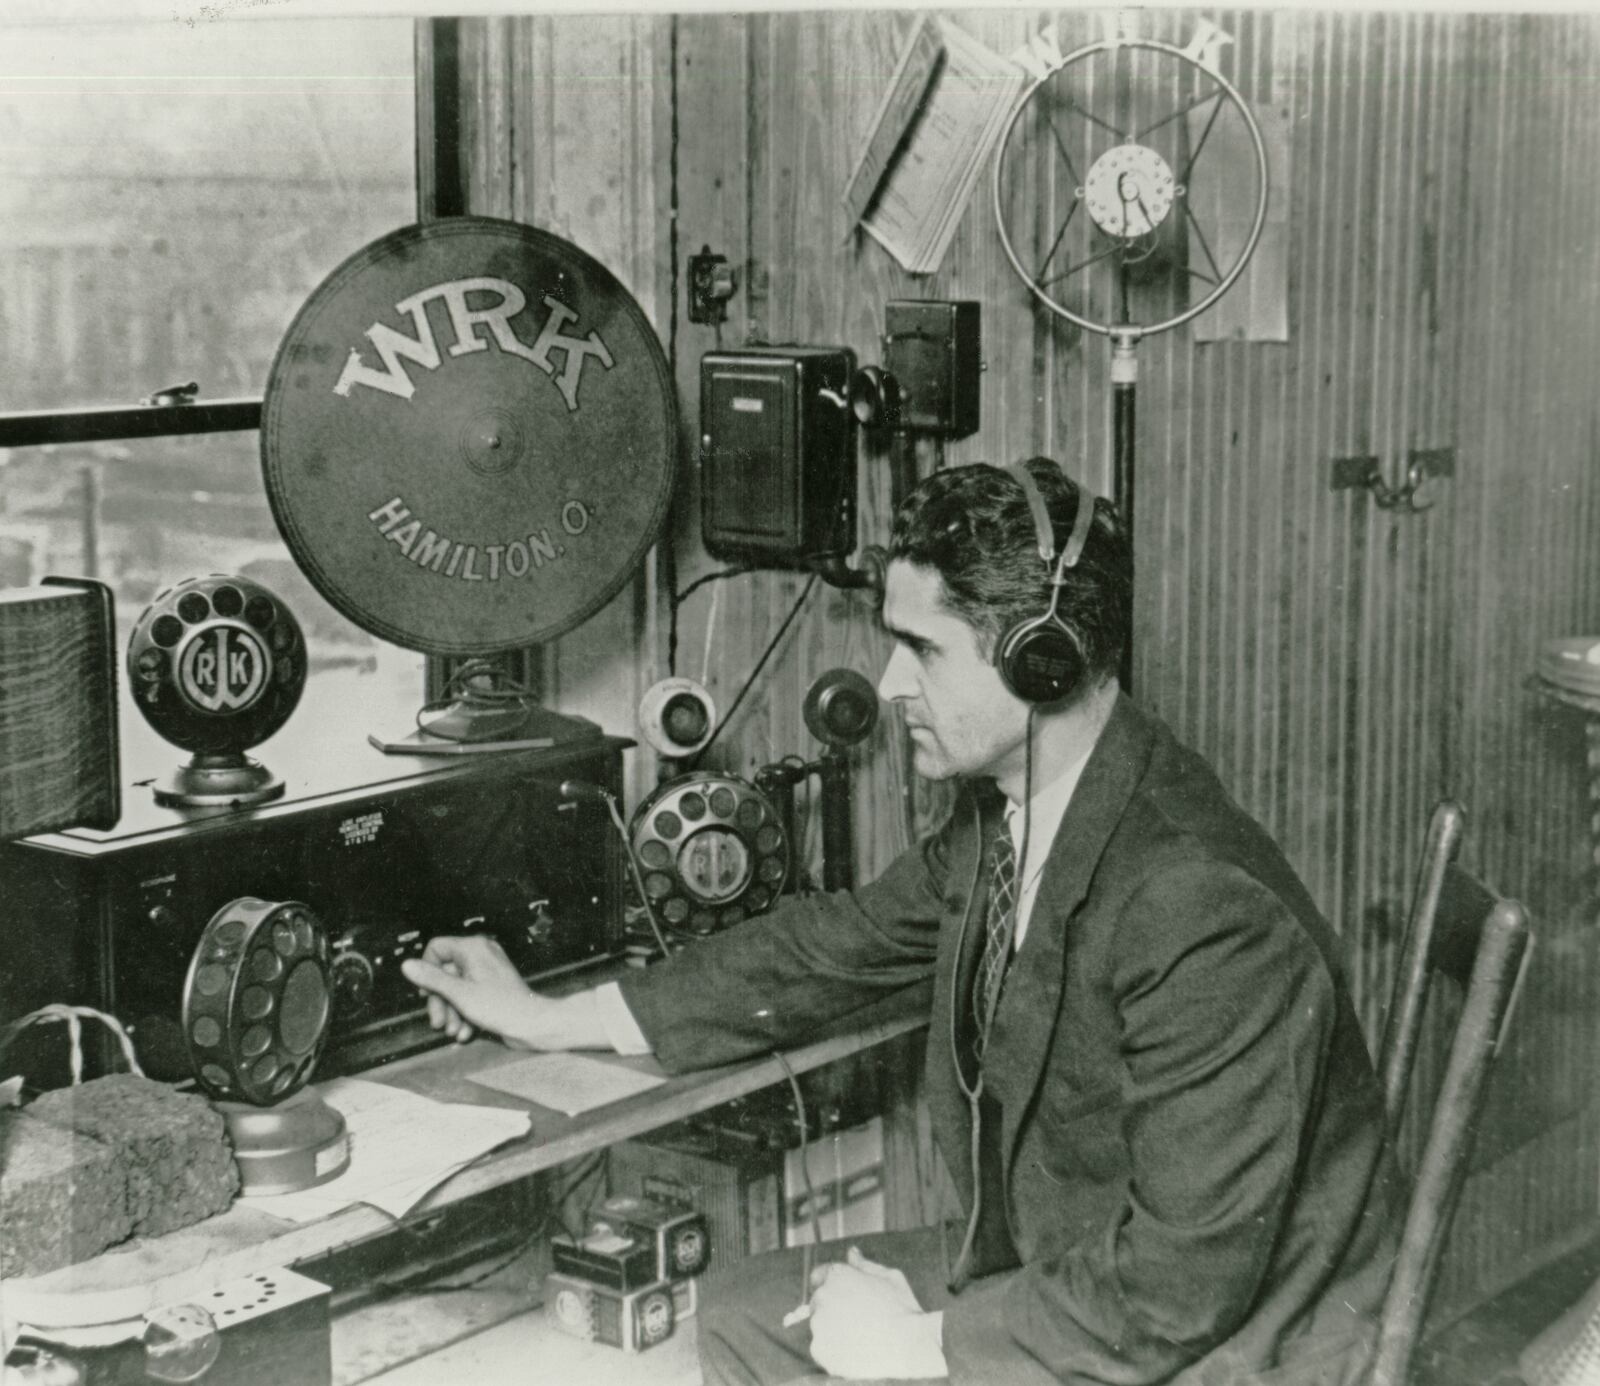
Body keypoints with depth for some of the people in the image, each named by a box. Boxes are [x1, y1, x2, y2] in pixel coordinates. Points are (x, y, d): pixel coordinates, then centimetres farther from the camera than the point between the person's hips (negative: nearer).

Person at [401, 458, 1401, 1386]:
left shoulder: (1205, 917, -31)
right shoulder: (1003, 812, -2)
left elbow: (1184, 1284, -28)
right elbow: (839, 945, 12)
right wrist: (550, 1020, 16)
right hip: (1049, 1261, 9)